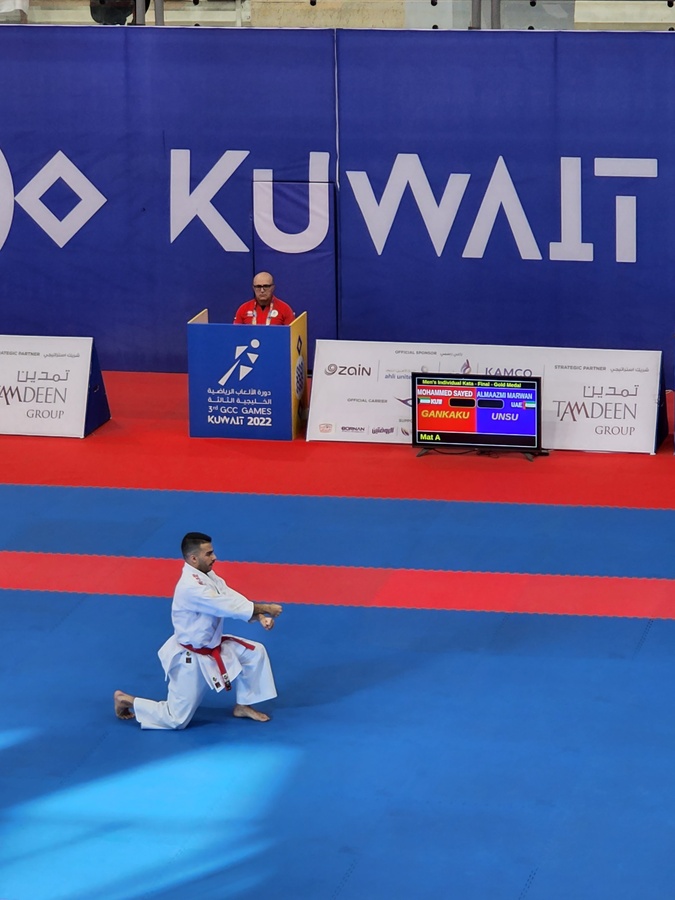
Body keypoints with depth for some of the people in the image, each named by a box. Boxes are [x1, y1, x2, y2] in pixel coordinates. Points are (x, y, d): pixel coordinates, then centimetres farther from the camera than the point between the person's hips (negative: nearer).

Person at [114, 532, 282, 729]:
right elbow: (229, 606, -32)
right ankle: (125, 700, 18)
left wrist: (259, 616, -21)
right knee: (176, 720, -3)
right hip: (190, 658, -9)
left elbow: (234, 600, -4)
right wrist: (265, 608, -24)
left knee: (255, 652, 4)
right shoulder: (190, 586, -31)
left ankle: (242, 706, 21)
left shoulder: (207, 576, 0)